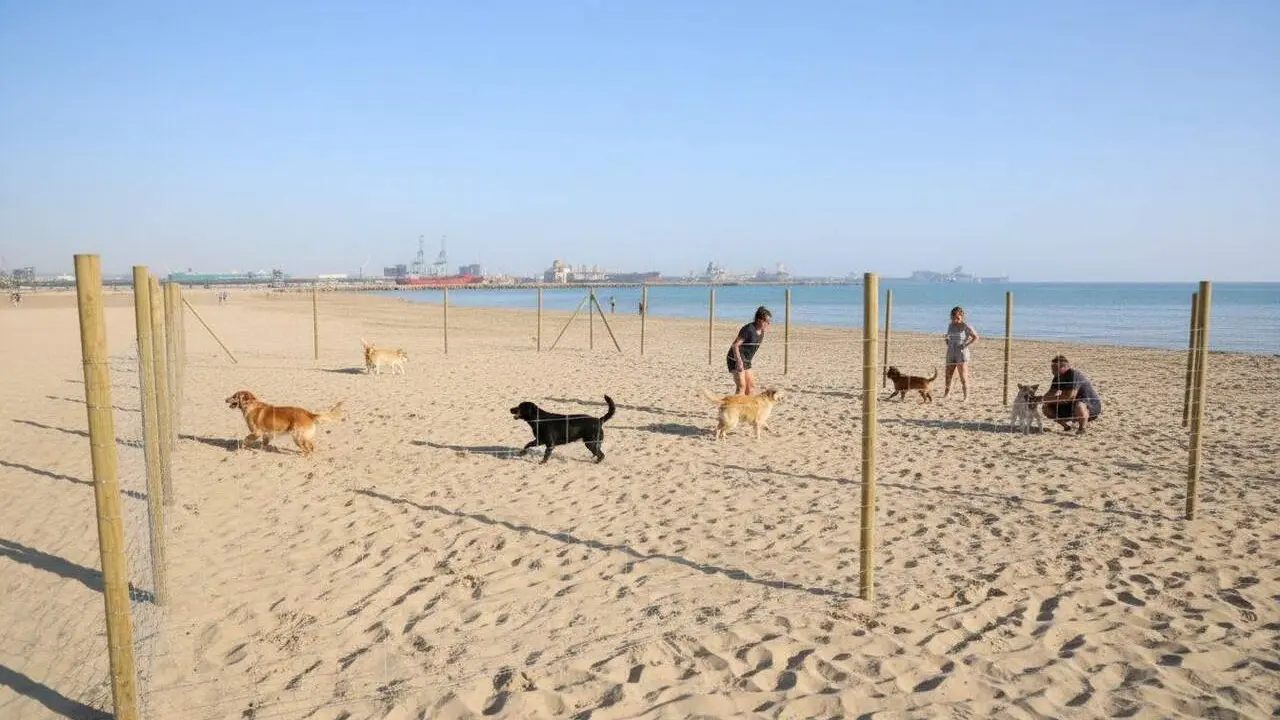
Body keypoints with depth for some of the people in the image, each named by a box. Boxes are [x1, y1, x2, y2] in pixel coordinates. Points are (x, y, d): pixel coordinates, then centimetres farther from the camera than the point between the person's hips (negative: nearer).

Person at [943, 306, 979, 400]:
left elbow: (976, 337, -8)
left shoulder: (966, 326, -9)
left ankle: (966, 397, 1)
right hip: (951, 354, 6)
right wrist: (948, 343, 8)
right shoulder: (950, 325, 9)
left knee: (963, 377, -5)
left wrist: (965, 345, -15)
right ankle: (945, 395, 19)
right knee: (948, 376, 8)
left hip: (962, 354, -6)